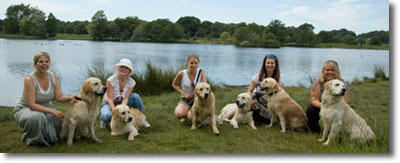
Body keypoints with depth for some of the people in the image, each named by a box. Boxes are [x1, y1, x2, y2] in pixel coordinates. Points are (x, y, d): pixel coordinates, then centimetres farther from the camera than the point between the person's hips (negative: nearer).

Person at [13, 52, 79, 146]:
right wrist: (51, 110, -37)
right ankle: (31, 139, -6)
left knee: (61, 119, -21)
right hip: (25, 109, -5)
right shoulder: (29, 79, -24)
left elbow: (59, 97, -11)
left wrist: (70, 98, -32)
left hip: (45, 108, 5)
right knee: (37, 117, -39)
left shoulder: (54, 77, -8)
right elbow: (32, 104, -27)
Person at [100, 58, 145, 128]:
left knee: (135, 96, -25)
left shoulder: (131, 82, -12)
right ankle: (105, 120, 0)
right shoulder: (111, 80, -21)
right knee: (107, 116, -39)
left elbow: (126, 98, -19)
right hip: (108, 104, -3)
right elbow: (110, 99, -24)